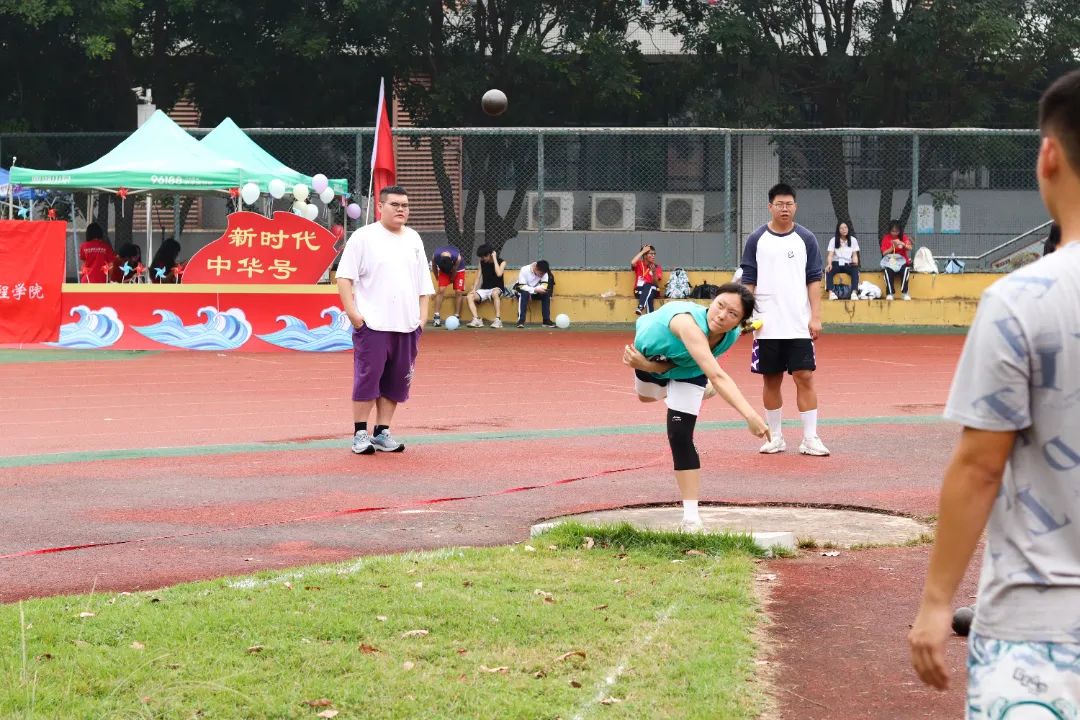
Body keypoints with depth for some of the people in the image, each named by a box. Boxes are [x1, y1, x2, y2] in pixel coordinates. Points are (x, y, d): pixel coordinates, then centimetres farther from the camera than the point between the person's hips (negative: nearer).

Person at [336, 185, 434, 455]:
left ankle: (382, 433, 14)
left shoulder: (414, 239, 15)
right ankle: (360, 435, 1)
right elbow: (344, 277, -5)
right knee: (367, 378, -5)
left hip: (407, 326, 5)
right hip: (372, 324, -5)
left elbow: (423, 282, 21)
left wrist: (422, 315, 11)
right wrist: (352, 312, -13)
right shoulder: (364, 237, -2)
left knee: (396, 382, 6)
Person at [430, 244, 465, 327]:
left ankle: (457, 316, -2)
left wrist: (451, 280, -3)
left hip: (458, 269, -1)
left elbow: (454, 271, -19)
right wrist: (438, 277, 5)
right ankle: (436, 316, -12)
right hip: (443, 269, 1)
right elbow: (434, 267, -11)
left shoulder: (457, 257, -40)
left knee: (458, 292, -9)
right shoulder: (435, 256, -35)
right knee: (441, 290, -12)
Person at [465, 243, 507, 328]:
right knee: (469, 297, -21)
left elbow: (499, 274, -26)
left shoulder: (501, 262, -6)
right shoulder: (482, 262, 7)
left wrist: (494, 259, -19)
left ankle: (498, 320, -42)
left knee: (494, 293, -41)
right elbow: (478, 277, 8)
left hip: (497, 289, -5)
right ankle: (476, 320, -33)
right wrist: (474, 289, -8)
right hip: (484, 289, 5)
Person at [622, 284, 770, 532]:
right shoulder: (689, 322, -53)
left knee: (680, 437, -18)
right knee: (646, 396, 35)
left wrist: (647, 366, -42)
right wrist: (750, 415, -74)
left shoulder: (731, 336, -35)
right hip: (651, 351, 0)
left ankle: (691, 516, -14)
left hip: (686, 369, 0)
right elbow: (716, 375, -64)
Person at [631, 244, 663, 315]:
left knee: (648, 286, -36)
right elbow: (632, 263, -22)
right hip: (639, 291, -1)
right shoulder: (639, 264, 5)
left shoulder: (657, 267, 5)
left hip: (652, 291, 1)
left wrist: (654, 272, -25)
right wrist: (642, 251, -13)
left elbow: (656, 283, -6)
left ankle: (640, 307, -50)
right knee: (648, 298, -36)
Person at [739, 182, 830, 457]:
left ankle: (810, 439, 1)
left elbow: (814, 280, 3)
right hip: (767, 326, 1)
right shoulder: (756, 240, 3)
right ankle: (775, 438, 16)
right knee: (771, 380, 7)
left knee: (804, 377, -4)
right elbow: (749, 281, 5)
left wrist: (816, 317, -4)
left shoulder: (806, 239, 3)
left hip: (799, 326, -1)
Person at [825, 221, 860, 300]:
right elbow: (830, 255, -6)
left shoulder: (853, 240, 8)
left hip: (848, 264, 1)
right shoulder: (833, 240, 3)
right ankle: (830, 292, -46)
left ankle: (854, 293, -45)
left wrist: (855, 262, -15)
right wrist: (829, 264, -26)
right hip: (836, 263, -1)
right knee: (828, 271, -35)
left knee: (855, 270, -34)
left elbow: (854, 255, 8)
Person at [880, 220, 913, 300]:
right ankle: (890, 293, -32)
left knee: (905, 270, -34)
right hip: (890, 263, 0)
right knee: (888, 270, -34)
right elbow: (884, 253, -1)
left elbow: (910, 248, -10)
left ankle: (905, 293, -30)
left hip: (902, 262, 0)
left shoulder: (904, 237, 7)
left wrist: (902, 244, -28)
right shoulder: (886, 238, 6)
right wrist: (893, 247, -16)